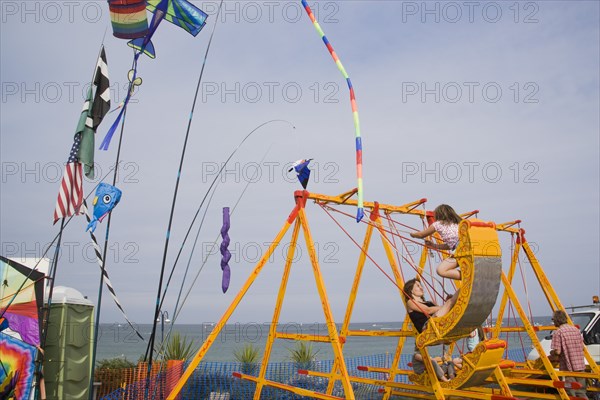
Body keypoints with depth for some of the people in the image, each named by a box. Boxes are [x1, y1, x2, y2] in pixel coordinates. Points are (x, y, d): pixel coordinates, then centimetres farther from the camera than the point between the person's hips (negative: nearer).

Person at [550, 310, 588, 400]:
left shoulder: (558, 332, -12)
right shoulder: (576, 330, 9)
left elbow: (557, 351, -17)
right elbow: (582, 347, 15)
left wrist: (551, 353, 3)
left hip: (568, 367, -6)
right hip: (580, 365, 7)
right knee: (581, 393, 15)